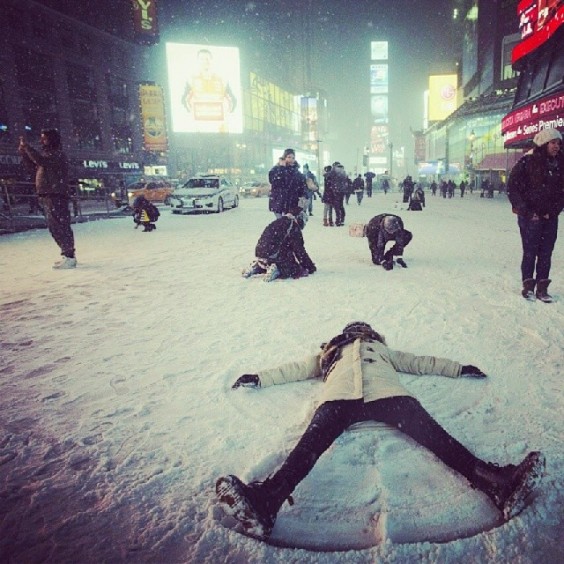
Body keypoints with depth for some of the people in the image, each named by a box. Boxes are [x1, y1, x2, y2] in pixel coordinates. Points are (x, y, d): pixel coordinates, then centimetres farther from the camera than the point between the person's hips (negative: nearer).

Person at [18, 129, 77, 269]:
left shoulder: (57, 154, -9)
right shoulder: (48, 154, 21)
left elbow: (40, 160, -25)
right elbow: (33, 164, 27)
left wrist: (26, 146, -18)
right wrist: (23, 152, 15)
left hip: (56, 196, -10)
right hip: (48, 196, 10)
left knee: (60, 226, -12)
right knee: (55, 227, 13)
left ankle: (69, 257, -12)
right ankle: (68, 254, 19)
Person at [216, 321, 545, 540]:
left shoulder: (383, 350, 43)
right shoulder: (330, 353, 41)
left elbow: (419, 363, 41)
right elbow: (296, 369, 38)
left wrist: (458, 368, 36)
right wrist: (259, 378, 32)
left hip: (386, 394, 2)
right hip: (340, 397, -1)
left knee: (431, 433, -24)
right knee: (312, 441, -30)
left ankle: (496, 483, -43)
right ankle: (266, 502, -52)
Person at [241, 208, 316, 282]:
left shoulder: (278, 221, 21)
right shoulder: (294, 226, -4)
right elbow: (299, 250, -4)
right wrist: (311, 267, 6)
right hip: (274, 255, -8)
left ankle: (257, 267, 13)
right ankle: (276, 271, -18)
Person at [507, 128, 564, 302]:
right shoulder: (527, 161, -9)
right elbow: (512, 188, -9)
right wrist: (526, 212, -11)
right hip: (530, 217, -4)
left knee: (546, 253, 5)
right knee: (530, 253, 0)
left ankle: (542, 288, 14)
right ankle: (528, 286, 14)